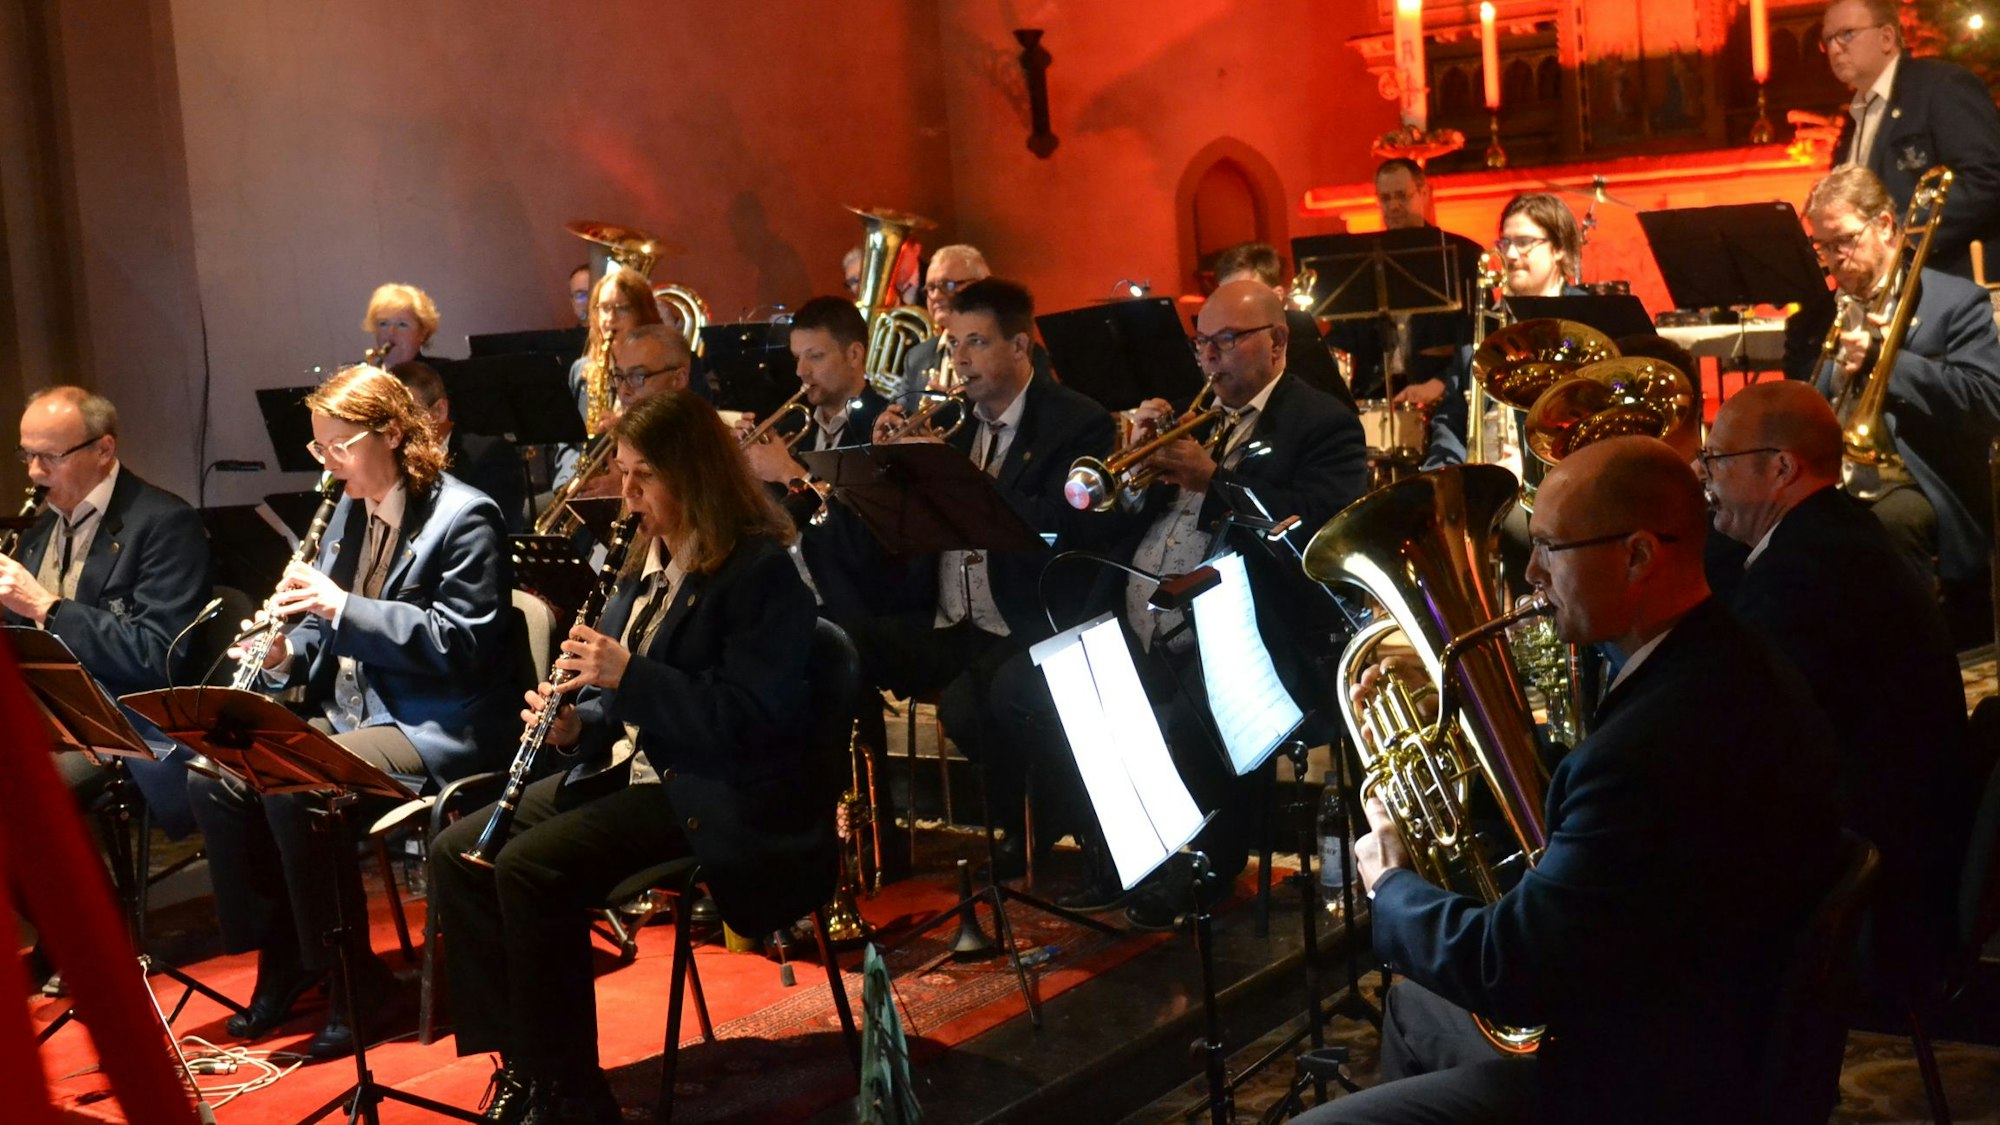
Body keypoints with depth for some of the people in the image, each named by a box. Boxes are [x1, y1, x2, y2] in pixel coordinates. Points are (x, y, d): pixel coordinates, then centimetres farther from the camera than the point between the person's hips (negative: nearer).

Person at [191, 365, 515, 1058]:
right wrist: (285, 657, -3)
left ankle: (352, 977, -12)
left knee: (293, 789, -29)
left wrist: (342, 607, -22)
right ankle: (281, 957, 4)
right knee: (213, 779, -9)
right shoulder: (347, 513, 15)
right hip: (350, 714, 9)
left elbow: (463, 642, -19)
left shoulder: (462, 517, -11)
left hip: (435, 728, -8)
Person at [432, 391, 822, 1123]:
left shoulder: (761, 569, -14)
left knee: (530, 867, -26)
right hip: (631, 766, 9)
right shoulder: (650, 562, 14)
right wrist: (576, 723, -3)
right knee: (458, 852, -4)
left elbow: (754, 716, -22)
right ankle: (522, 1061, 0)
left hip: (718, 792, -9)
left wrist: (628, 674, -25)